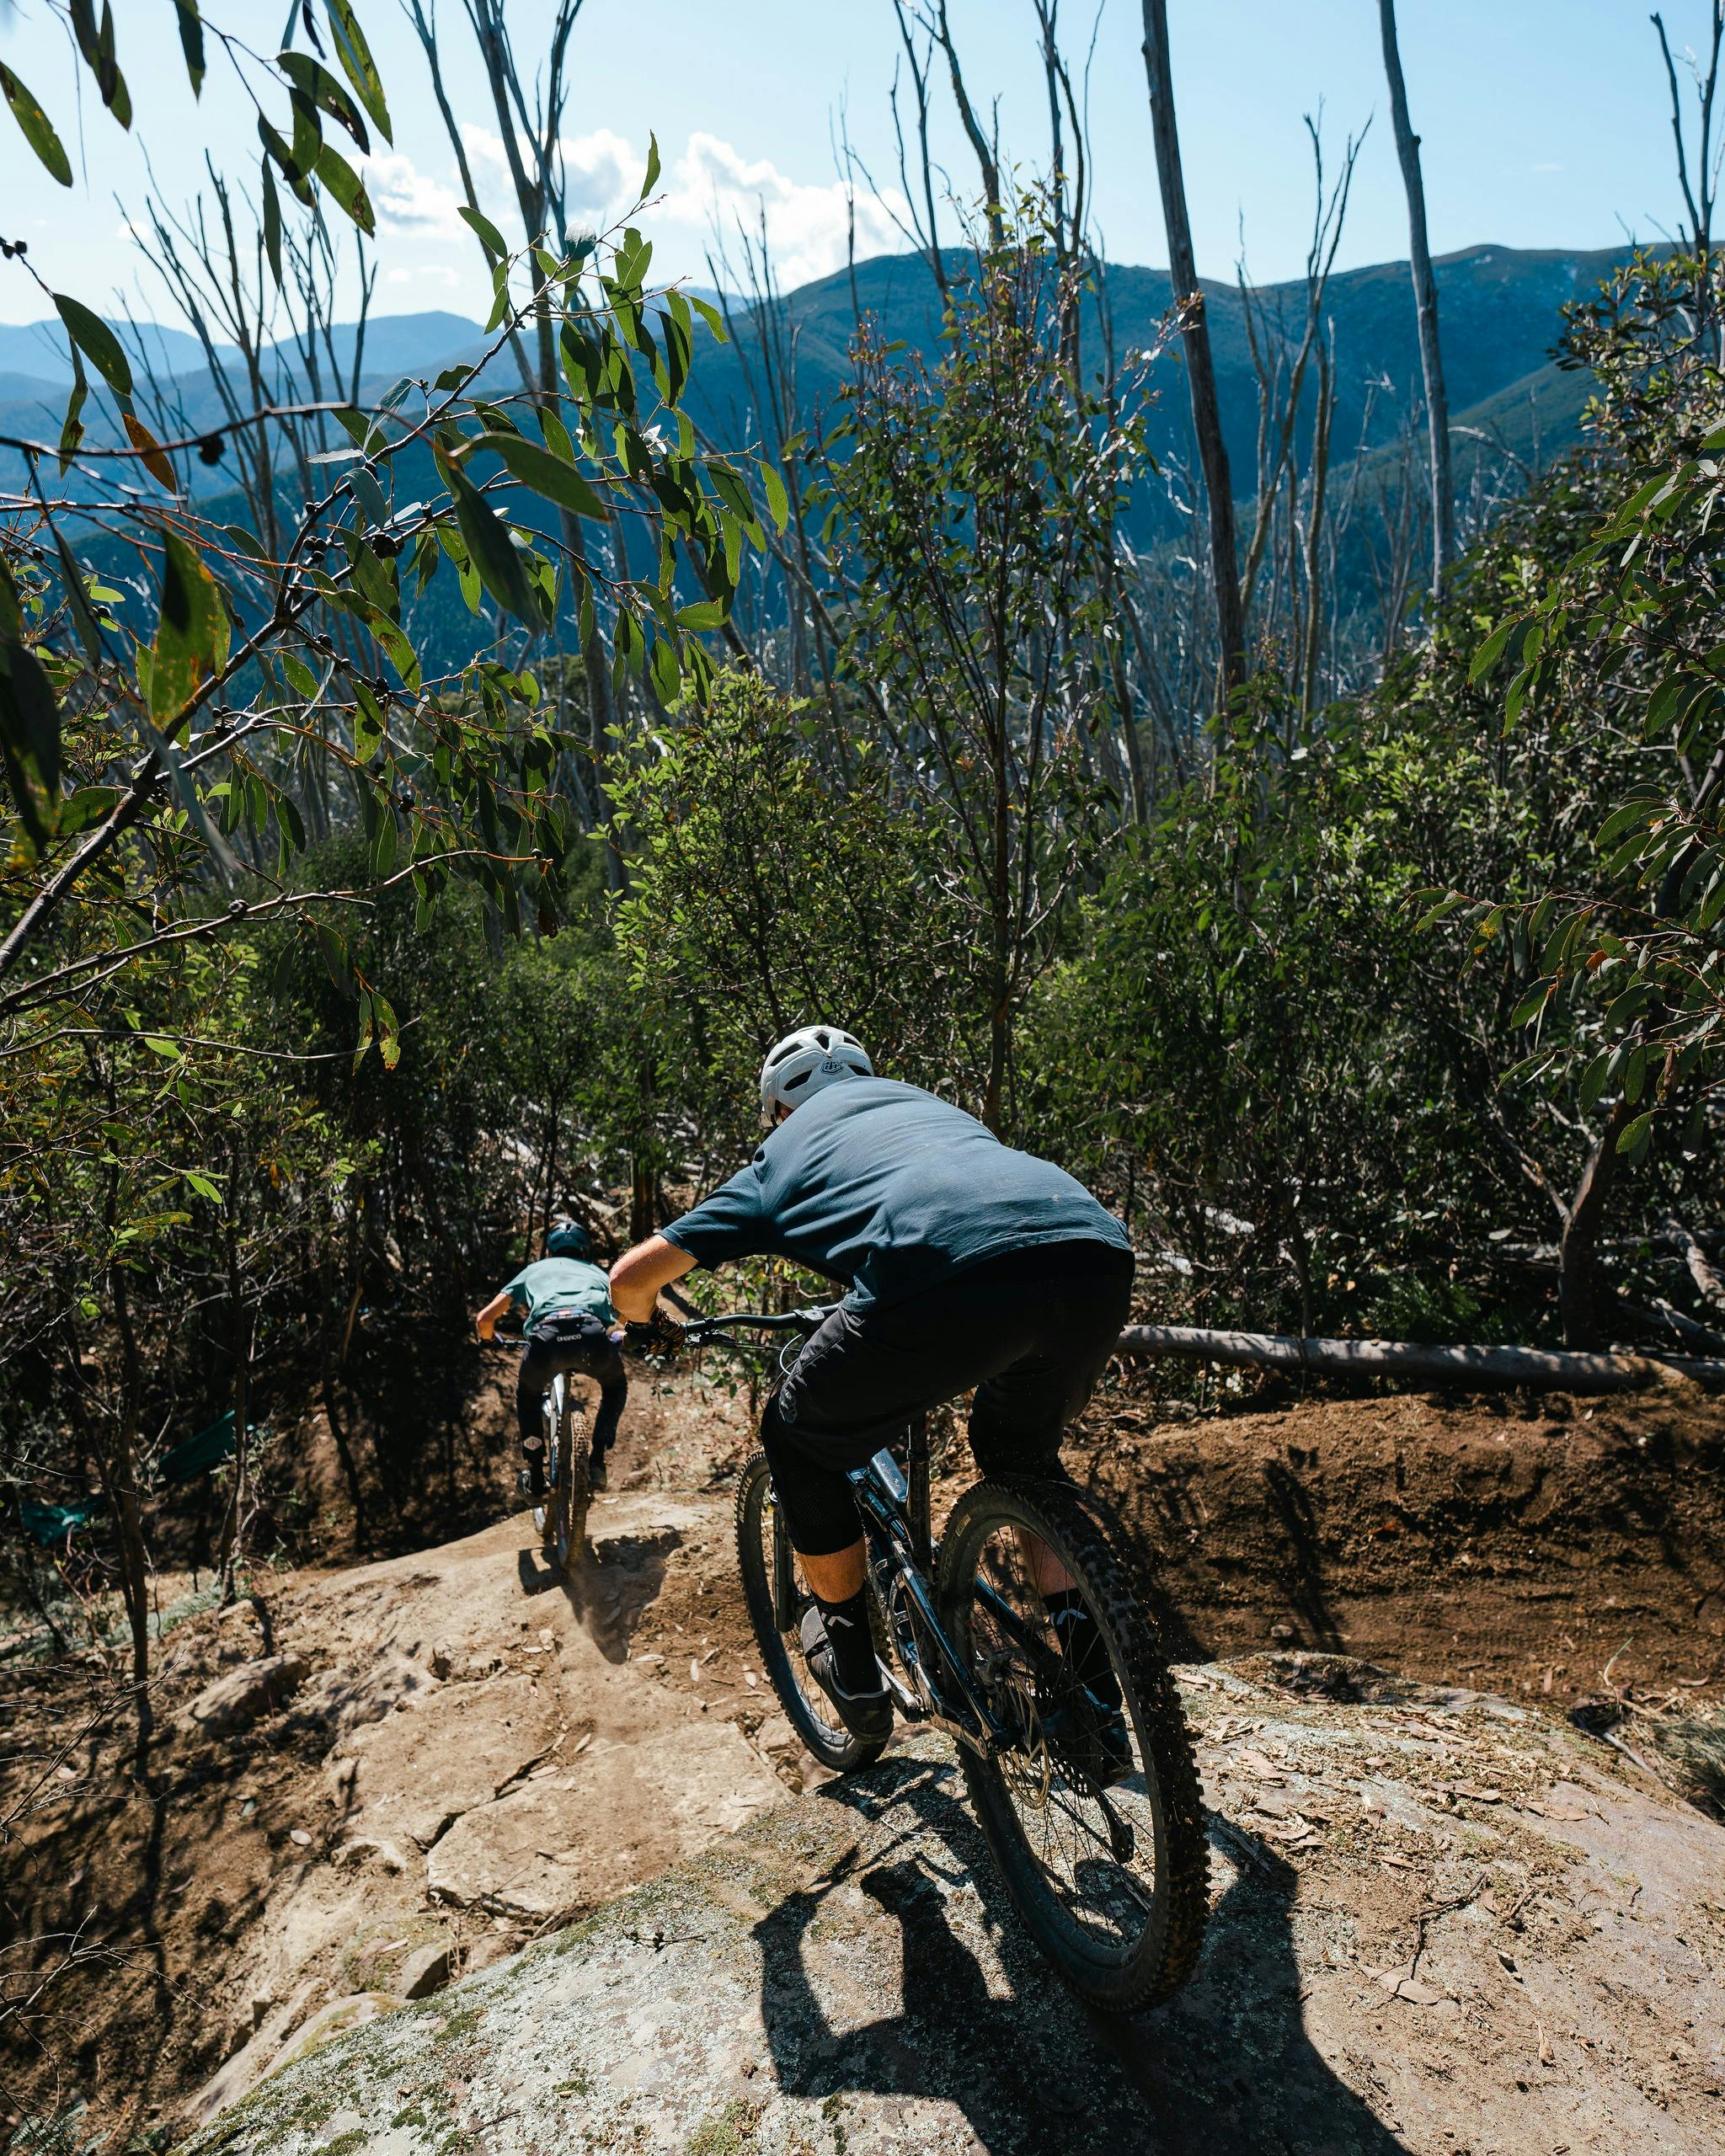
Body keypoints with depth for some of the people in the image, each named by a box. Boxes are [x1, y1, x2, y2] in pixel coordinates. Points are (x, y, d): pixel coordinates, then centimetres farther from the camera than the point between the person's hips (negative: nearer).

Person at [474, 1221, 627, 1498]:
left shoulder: (534, 1270, 36)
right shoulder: (597, 1272, 39)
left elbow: (484, 1319, 31)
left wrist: (490, 1340, 54)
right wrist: (614, 1340, 62)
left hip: (547, 1337, 0)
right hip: (593, 1337, 0)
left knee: (527, 1394, 34)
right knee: (616, 1385, 34)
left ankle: (536, 1478, 27)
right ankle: (597, 1463, 22)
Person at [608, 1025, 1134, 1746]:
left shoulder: (783, 1152, 29)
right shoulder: (922, 1099, 40)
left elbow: (632, 1274, 27)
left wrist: (643, 1317, 51)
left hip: (945, 1277, -5)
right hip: (1098, 1258, 5)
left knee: (801, 1442, 26)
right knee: (1021, 1447, 36)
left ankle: (853, 1668, 36)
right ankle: (1090, 1680, 29)